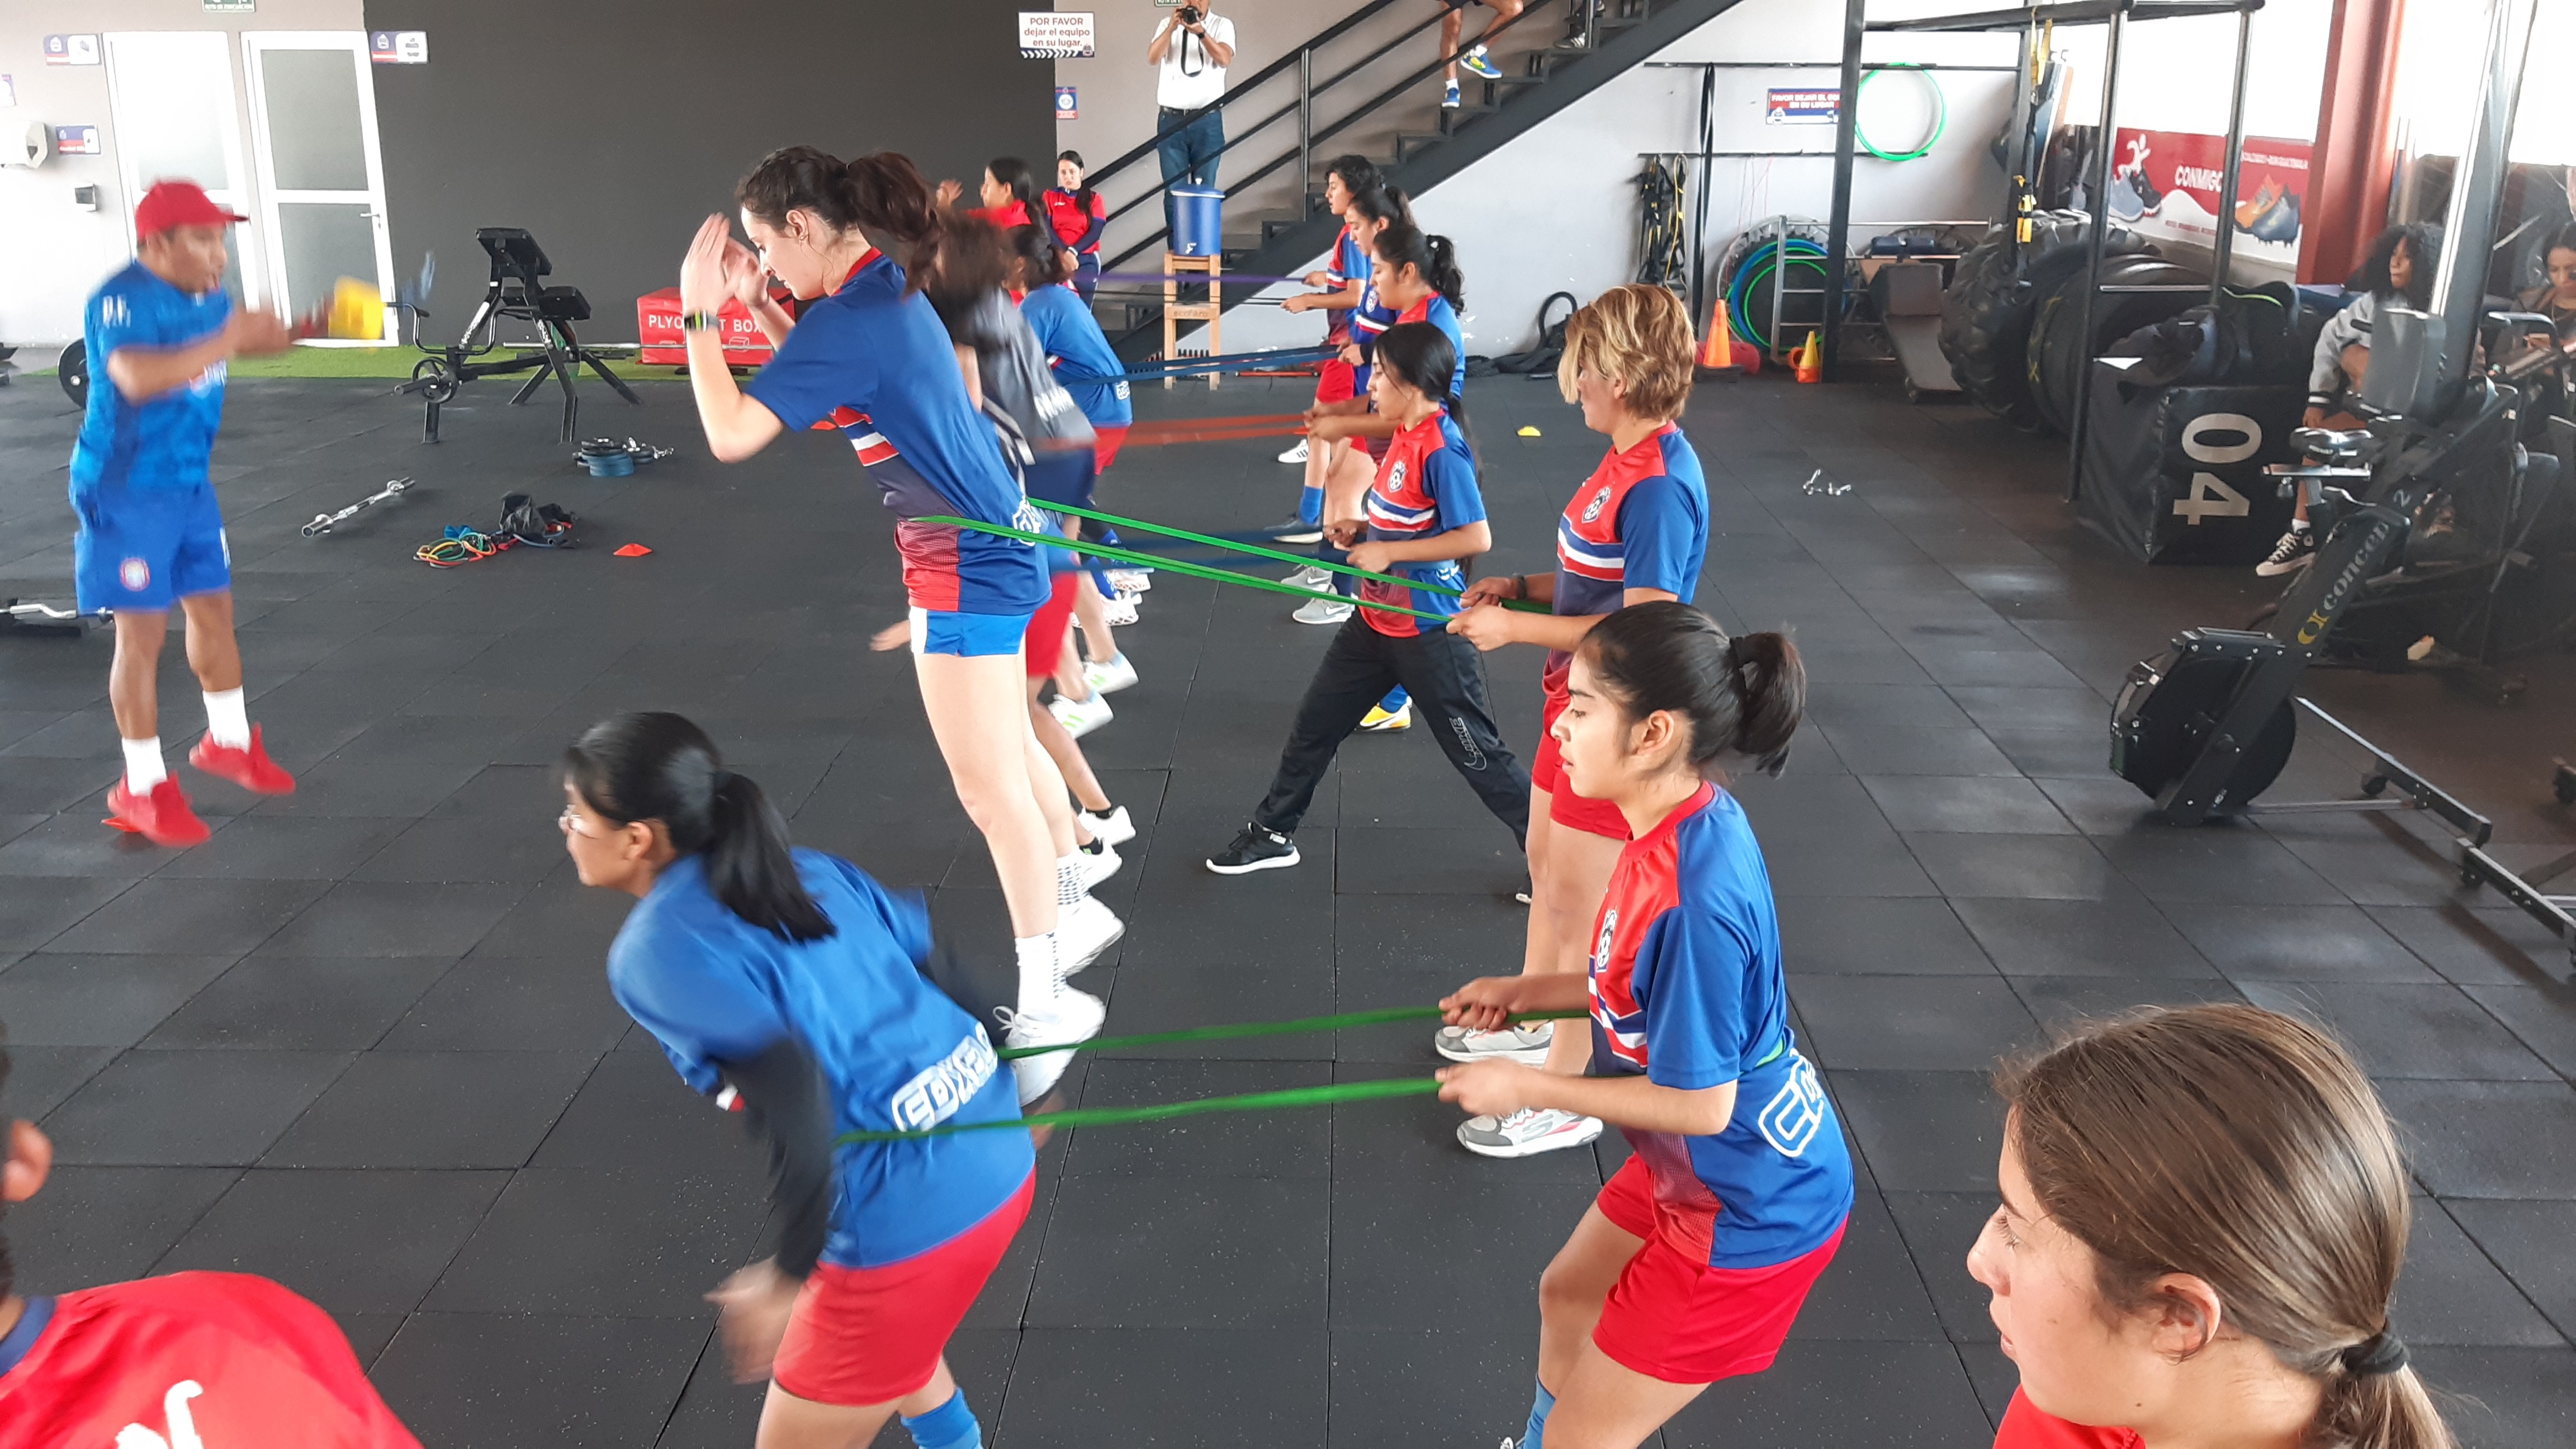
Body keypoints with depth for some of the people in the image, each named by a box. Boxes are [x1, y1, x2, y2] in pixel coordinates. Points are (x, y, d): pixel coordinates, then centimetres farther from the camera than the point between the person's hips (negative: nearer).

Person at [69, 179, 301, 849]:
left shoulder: (205, 292, 2)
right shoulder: (121, 300, -23)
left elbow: (244, 334, 24)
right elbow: (138, 378, -41)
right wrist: (225, 343, -40)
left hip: (189, 483, 8)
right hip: (125, 492, -8)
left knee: (213, 608, 17)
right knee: (143, 634, -4)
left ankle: (228, 742, 37)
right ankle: (141, 788, 8)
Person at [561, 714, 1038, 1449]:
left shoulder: (653, 950, -12)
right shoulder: (805, 868, 8)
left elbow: (792, 1093, -25)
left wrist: (787, 1270, -14)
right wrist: (1002, 1099, 28)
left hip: (911, 1227, -8)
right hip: (1000, 1157, 8)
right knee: (897, 1341, 37)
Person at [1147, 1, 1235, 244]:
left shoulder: (1222, 26, 5)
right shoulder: (1167, 25, 9)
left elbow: (1225, 59, -13)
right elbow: (1152, 58, -7)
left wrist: (1200, 32, -25)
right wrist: (1172, 28, -19)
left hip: (1208, 120, -1)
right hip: (1171, 119, 1)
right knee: (1174, 190, 0)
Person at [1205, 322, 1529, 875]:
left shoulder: (1442, 450, -23)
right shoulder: (1404, 435, 4)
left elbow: (1475, 536, -28)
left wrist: (1388, 551, -24)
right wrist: (1364, 527, 1)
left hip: (1426, 628, -9)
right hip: (1377, 618, 9)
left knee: (1474, 750, 2)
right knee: (1316, 721, 16)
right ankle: (1273, 833, 31)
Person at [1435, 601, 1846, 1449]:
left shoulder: (1694, 898, -35)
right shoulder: (1685, 818, -7)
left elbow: (1699, 1102, -26)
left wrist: (1528, 1088, -17)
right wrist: (1527, 992, 3)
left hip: (1752, 1213, -9)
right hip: (1691, 1173, 9)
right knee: (1568, 1295, 30)